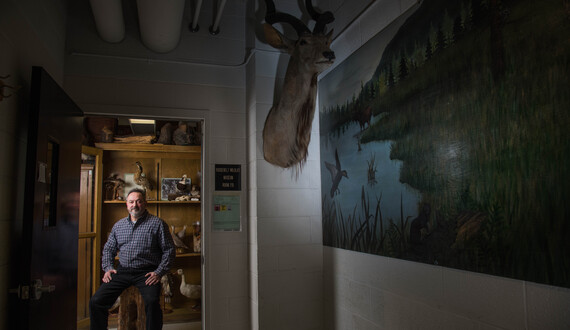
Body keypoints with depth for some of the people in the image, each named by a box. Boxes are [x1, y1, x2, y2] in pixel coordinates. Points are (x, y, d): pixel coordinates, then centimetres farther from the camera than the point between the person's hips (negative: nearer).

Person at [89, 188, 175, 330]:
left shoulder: (157, 223, 2)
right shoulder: (118, 225, 17)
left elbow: (169, 250, 0)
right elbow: (108, 249, 26)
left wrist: (159, 272, -9)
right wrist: (108, 268, 8)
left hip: (146, 272, -4)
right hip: (122, 271, 4)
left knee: (152, 302, -30)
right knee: (96, 301, -10)